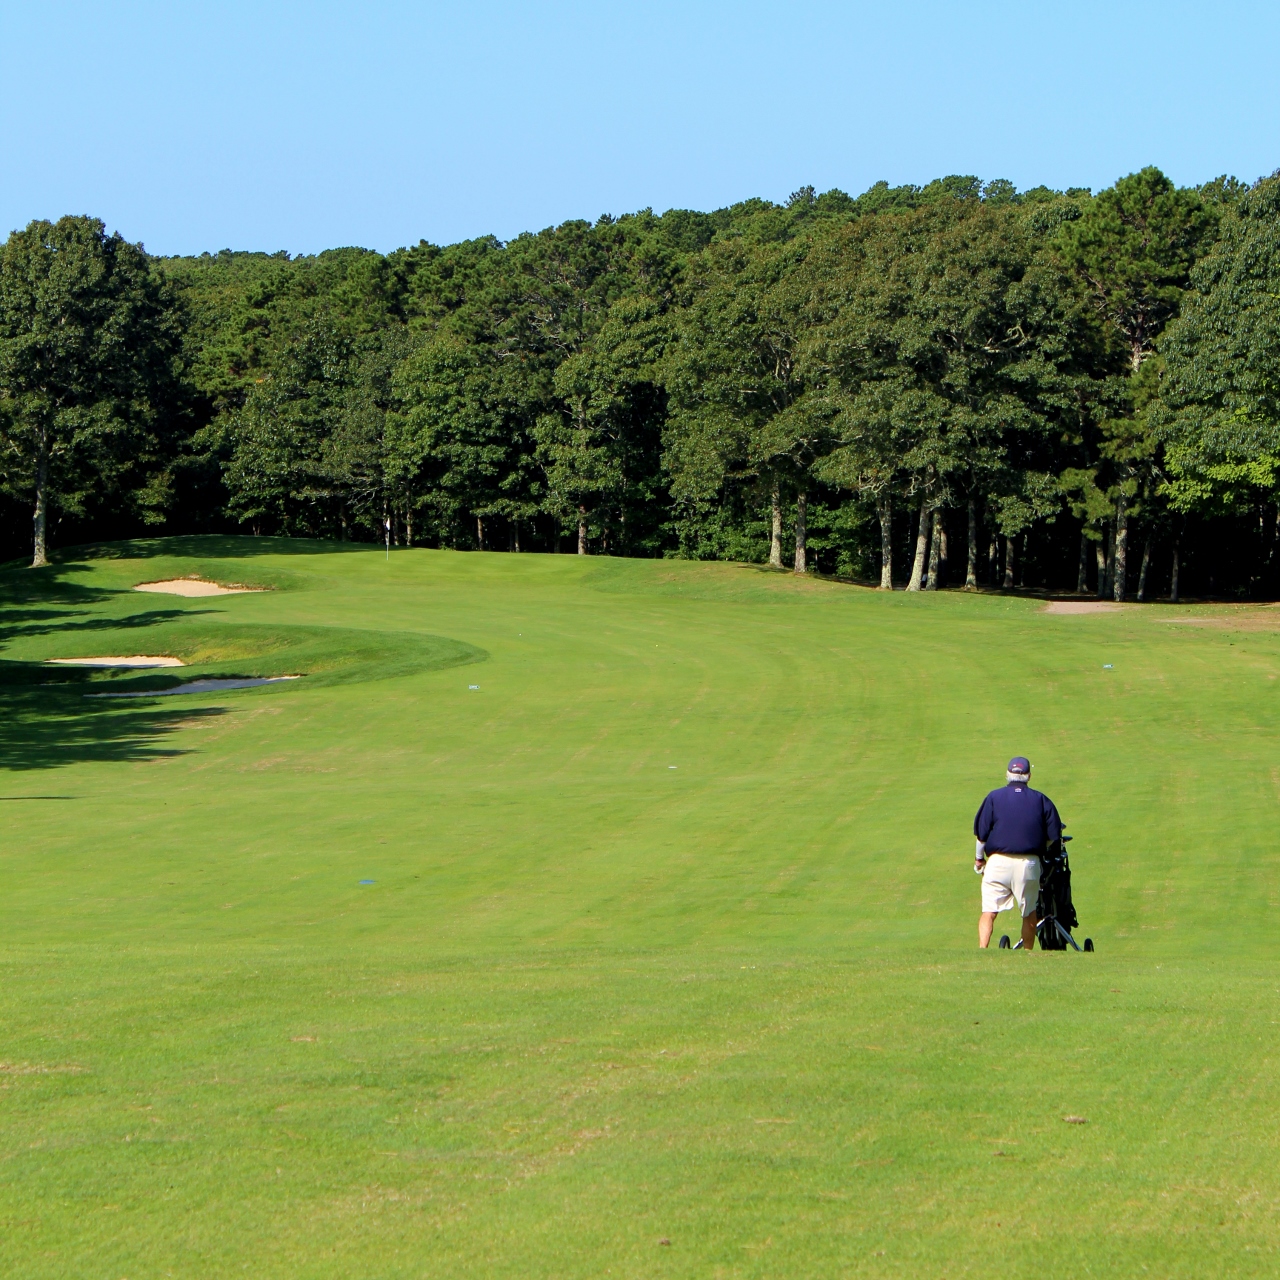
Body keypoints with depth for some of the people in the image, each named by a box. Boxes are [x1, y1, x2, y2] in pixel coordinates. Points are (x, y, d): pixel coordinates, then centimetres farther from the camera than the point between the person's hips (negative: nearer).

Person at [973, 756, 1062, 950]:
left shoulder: (994, 797, 2)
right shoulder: (1041, 800, 6)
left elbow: (981, 832, 2)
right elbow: (1054, 836, 5)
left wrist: (979, 858, 17)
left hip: (998, 862, -1)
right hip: (1029, 864, 1)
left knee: (989, 912, -3)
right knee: (1029, 913, 15)